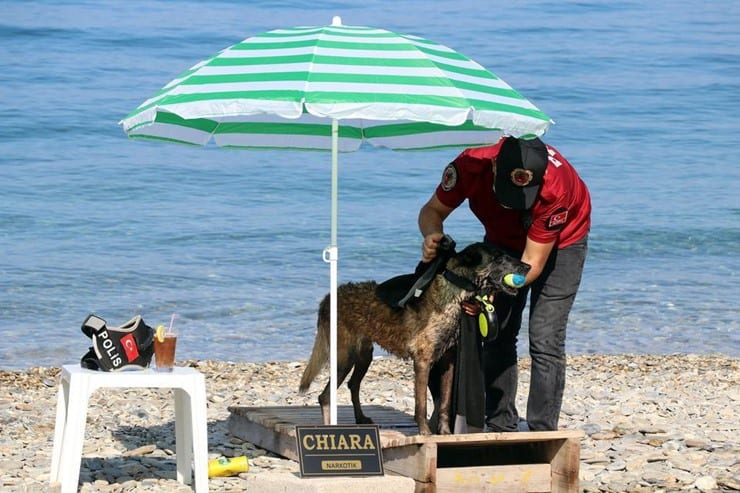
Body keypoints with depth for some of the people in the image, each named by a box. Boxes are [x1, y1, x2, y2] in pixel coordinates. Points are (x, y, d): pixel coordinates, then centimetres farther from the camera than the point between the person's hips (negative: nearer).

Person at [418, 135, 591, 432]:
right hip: (503, 239, 4)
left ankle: (542, 435, -12)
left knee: (545, 340, -14)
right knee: (497, 335, -1)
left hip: (559, 242, -4)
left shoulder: (555, 188, -41)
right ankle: (501, 429, 6)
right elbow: (433, 210, -17)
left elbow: (533, 263, -33)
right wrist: (433, 236, -39)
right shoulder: (471, 165, -33)